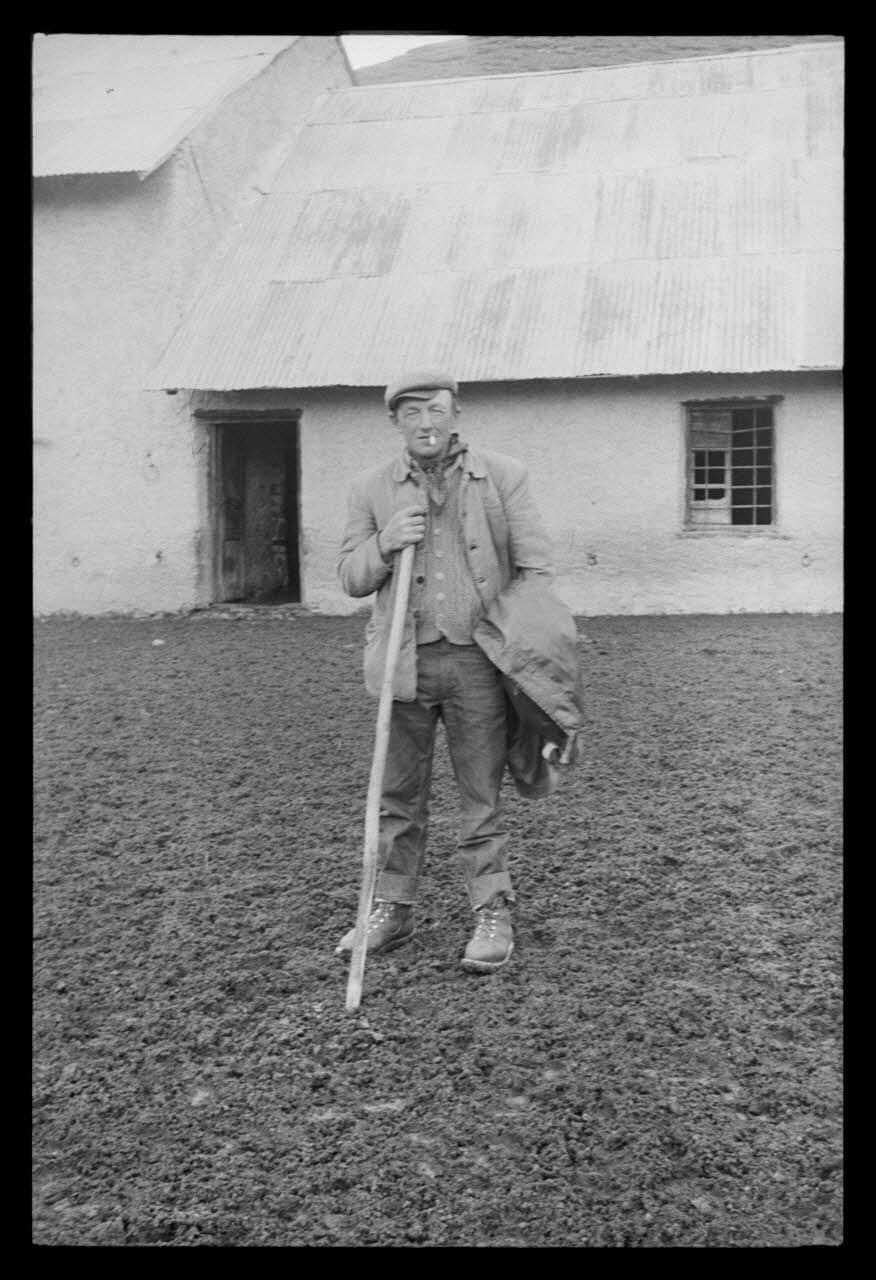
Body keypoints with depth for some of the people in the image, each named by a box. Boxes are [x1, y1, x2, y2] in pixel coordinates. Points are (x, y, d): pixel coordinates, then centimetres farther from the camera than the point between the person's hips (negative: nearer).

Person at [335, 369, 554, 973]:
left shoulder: (504, 476, 3)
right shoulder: (372, 488, 8)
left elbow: (536, 567, 2)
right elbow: (351, 578, 10)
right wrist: (385, 543, -11)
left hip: (478, 658, -2)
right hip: (404, 662, 2)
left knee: (482, 794, 4)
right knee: (400, 795, 10)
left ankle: (493, 915, 14)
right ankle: (392, 910, 23)